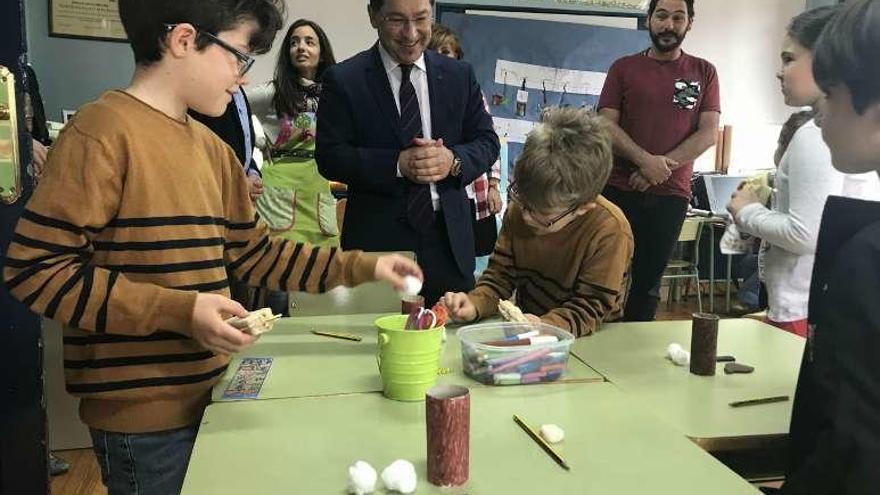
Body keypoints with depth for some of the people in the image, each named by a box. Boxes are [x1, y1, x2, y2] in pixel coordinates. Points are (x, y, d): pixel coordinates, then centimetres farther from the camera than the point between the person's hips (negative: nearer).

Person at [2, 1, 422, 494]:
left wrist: (362, 266, 7)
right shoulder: (104, 131, -15)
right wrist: (180, 311, -22)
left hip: (205, 394, 8)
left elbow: (255, 253, 14)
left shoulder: (211, 147, 9)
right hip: (144, 414, -7)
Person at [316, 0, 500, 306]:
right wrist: (397, 165, -20)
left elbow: (487, 142, 8)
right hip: (377, 242, -3)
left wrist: (454, 160, -14)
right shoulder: (343, 80, -2)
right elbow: (329, 156, -7)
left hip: (449, 240, 3)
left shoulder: (460, 75, 7)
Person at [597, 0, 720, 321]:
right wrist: (646, 160, -18)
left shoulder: (703, 72, 7)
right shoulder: (624, 68, 5)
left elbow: (708, 133, 0)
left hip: (671, 194, 1)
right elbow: (607, 125, -3)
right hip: (618, 189, -1)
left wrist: (662, 167, -14)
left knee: (648, 280, 9)